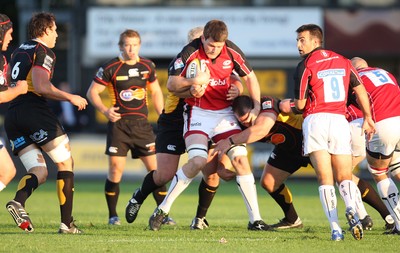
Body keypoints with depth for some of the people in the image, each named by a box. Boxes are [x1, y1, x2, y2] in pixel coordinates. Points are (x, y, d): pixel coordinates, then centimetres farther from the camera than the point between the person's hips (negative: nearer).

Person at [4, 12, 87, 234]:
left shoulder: (17, 52, 21)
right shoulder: (43, 52, -4)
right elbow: (41, 87, -16)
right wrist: (70, 98, -7)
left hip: (12, 116, 7)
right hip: (35, 112, -7)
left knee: (39, 173, 4)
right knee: (65, 164, 6)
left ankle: (18, 201, -28)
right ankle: (66, 223, 0)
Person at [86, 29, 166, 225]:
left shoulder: (147, 66, 8)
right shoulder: (110, 68, -5)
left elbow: (156, 93, 20)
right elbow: (92, 92, -3)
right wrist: (104, 110, -18)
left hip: (142, 123, 3)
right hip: (119, 124, -3)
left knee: (155, 167, -1)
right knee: (115, 168, -9)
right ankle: (112, 215, 3)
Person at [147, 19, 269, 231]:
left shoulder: (232, 52, -7)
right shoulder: (190, 53, -16)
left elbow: (250, 77, 7)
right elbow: (171, 84, -10)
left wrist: (256, 106, -3)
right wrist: (193, 81, -28)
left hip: (224, 112, 3)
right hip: (198, 112, -3)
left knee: (240, 158, -8)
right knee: (198, 161, -22)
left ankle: (255, 219, -2)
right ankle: (163, 210, -6)